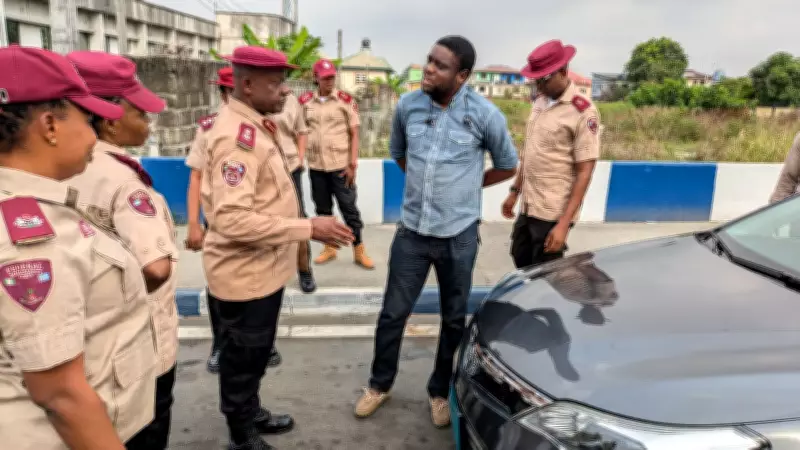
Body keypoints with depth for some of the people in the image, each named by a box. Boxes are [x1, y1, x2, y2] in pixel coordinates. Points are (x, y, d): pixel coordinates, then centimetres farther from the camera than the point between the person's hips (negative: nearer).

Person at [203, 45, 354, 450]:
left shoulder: (252, 126, 8)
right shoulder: (236, 136, -24)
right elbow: (232, 219, -33)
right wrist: (308, 228, -30)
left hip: (263, 268, 10)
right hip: (246, 274, -10)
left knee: (256, 352, 26)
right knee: (244, 357, 10)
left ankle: (251, 413, 46)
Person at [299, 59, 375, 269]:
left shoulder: (346, 101, -3)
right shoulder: (305, 101, 4)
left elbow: (354, 135, -2)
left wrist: (352, 164, -7)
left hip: (340, 165, -3)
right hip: (315, 166, 3)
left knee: (349, 208, 2)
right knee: (322, 208, 12)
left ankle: (359, 250, 13)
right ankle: (329, 248, 26)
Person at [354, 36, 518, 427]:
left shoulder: (485, 114, -11)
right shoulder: (406, 106, -3)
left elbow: (507, 166, 5)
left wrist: (466, 185, 7)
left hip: (459, 234, -2)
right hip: (412, 230, 2)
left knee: (454, 319, 13)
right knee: (393, 313, 11)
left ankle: (441, 391, 34)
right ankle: (380, 384, 33)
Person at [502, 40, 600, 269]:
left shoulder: (583, 112, -14)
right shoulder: (540, 102, 7)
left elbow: (584, 172, -16)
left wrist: (564, 223, -20)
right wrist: (515, 191, 16)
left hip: (553, 213, -7)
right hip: (528, 206, 7)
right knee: (522, 263, 18)